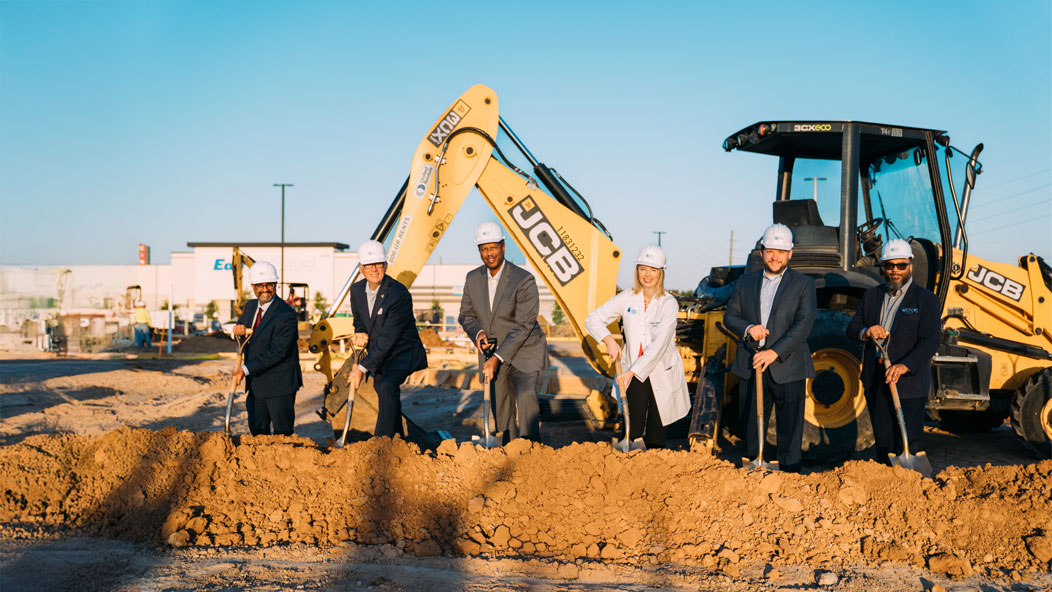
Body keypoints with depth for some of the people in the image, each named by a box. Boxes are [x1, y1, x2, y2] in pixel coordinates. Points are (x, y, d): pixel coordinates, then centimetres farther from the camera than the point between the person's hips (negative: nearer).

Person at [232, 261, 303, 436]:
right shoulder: (251, 306, 7)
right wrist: (238, 328, -3)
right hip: (255, 382, 8)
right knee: (257, 432, 14)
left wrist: (246, 369, -22)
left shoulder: (286, 315, -18)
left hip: (279, 384, -7)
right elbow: (241, 326, 24)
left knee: (282, 434, -1)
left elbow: (277, 352, -22)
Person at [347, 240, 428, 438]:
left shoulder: (399, 294, -26)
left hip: (403, 354, -8)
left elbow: (388, 338, -28)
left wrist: (362, 368, -28)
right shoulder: (357, 290, -3)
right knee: (385, 393, 17)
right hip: (379, 355, 8)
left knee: (387, 386, -30)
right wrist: (360, 333, -9)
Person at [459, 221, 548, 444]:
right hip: (492, 353, 5)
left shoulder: (524, 280, -18)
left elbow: (523, 325, -20)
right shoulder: (473, 279, 0)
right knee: (501, 409, 9)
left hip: (524, 352, -5)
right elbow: (466, 314, 11)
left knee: (525, 396, -27)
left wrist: (498, 357, -26)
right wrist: (478, 333, -13)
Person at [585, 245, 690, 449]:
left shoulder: (669, 303, -12)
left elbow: (659, 344, -22)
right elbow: (592, 320, 2)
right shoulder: (627, 298, -1)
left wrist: (632, 371, -30)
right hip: (633, 373, 2)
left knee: (656, 439, 5)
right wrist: (609, 339, -18)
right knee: (632, 431, -3)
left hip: (662, 373, -2)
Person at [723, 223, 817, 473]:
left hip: (787, 367, -3)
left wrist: (775, 352, -20)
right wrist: (748, 328, -13)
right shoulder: (746, 282, 12)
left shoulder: (803, 284, 1)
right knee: (750, 424, 9)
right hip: (751, 367, 3)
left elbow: (804, 323, -10)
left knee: (789, 427, 1)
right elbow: (729, 316, 11)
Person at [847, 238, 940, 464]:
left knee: (909, 444, -7)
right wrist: (866, 332, -12)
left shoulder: (926, 299, -4)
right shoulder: (871, 295, 13)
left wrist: (905, 366, -28)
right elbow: (851, 328, 13)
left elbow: (930, 342, -13)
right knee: (883, 444, 11)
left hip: (908, 383, -5)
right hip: (875, 383, 5)